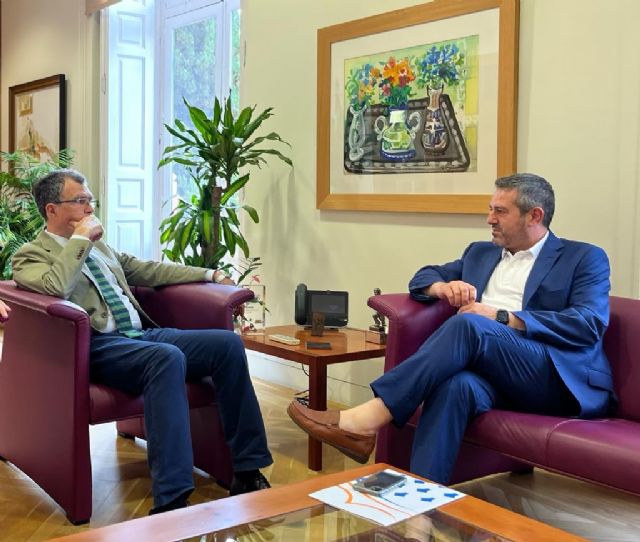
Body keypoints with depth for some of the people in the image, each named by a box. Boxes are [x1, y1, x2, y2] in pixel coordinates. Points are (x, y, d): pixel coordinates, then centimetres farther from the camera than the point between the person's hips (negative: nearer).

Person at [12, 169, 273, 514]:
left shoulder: (99, 247, 25)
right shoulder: (29, 256, 4)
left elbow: (147, 270, 29)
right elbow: (55, 287, -19)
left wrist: (208, 275, 24)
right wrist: (80, 238, -9)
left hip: (142, 334, 8)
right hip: (98, 347, -7)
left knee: (228, 343, -15)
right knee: (167, 357, -38)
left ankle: (247, 472, -12)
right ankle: (171, 499, -39)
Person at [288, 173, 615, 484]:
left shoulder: (584, 258, 9)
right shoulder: (480, 253, 26)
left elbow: (590, 323, -7)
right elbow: (423, 277, 27)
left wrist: (502, 317, -14)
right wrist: (442, 287, 1)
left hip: (560, 379, -4)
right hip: (490, 371, 4)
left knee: (468, 325, -32)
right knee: (456, 385, -35)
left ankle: (369, 419, -37)